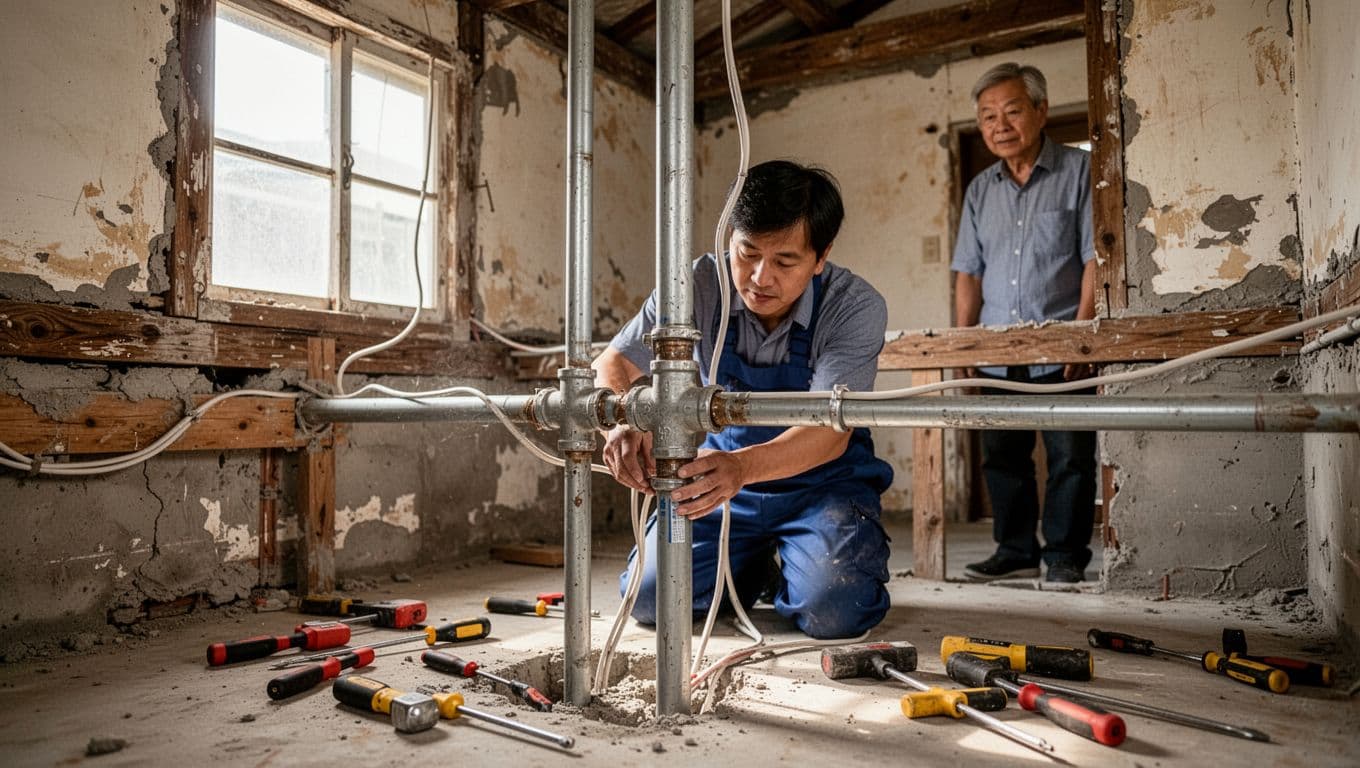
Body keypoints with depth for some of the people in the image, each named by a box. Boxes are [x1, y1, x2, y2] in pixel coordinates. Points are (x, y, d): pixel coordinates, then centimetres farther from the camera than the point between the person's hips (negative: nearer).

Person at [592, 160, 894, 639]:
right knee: (648, 600, -11)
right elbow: (611, 366, -17)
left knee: (831, 610, -26)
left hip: (821, 480, -2)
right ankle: (752, 570, 20)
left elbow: (831, 431, -31)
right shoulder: (702, 286, -15)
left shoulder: (856, 306, -22)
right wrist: (622, 423, -41)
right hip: (722, 471, 3)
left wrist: (742, 466, -51)